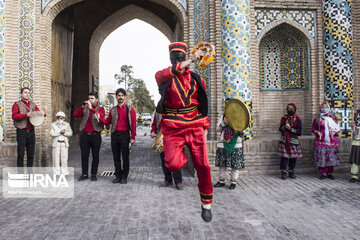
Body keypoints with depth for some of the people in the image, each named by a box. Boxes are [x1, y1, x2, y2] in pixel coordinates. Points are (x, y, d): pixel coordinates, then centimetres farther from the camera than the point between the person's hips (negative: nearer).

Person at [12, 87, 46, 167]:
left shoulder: (33, 104, 15)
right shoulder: (17, 104, 0)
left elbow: (39, 112, 18)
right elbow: (14, 116, -13)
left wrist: (42, 113, -6)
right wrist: (26, 115, -25)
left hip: (31, 131, 5)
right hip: (21, 132, -5)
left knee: (31, 153, 9)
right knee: (21, 153, -1)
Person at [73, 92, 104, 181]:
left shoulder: (100, 108, 5)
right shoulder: (84, 109, 14)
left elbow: (101, 115, -17)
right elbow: (75, 115, 0)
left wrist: (91, 108, -23)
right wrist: (82, 107, -12)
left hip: (95, 135, -3)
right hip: (85, 135, 3)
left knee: (95, 156, 4)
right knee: (84, 156, 7)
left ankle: (94, 174, 14)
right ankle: (84, 174, 17)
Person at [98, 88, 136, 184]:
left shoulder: (130, 109, 1)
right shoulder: (113, 110, 13)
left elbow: (133, 124, -3)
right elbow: (107, 122, 12)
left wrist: (132, 137, -11)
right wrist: (99, 118, -6)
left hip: (125, 134, -4)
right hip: (114, 135, 4)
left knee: (125, 157, 2)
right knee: (116, 157, 9)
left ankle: (124, 177, 11)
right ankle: (118, 176, 19)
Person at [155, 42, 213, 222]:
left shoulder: (196, 79, 11)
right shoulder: (163, 77, 3)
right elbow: (162, 75, -23)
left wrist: (205, 127, 15)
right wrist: (190, 61, -25)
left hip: (195, 127, 2)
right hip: (172, 128, -2)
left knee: (202, 166, 0)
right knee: (174, 165, -19)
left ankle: (206, 204, 21)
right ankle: (179, 157, 21)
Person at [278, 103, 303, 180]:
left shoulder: (297, 119, 4)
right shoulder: (284, 118, 10)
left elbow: (299, 131, -3)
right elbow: (280, 129, 6)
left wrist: (290, 128, -12)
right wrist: (285, 126, -14)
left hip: (294, 140, 0)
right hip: (284, 140, 0)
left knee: (293, 157, 3)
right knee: (284, 156, -5)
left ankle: (291, 172, 17)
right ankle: (284, 173, 4)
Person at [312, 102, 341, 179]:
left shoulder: (333, 118, 11)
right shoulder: (317, 119, 7)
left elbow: (338, 129, 14)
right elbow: (313, 129, 10)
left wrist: (334, 132, -5)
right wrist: (317, 132, -9)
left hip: (331, 141, 2)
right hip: (321, 141, -1)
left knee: (331, 158, 1)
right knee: (322, 157, -6)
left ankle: (330, 173, 13)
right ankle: (323, 173, 4)